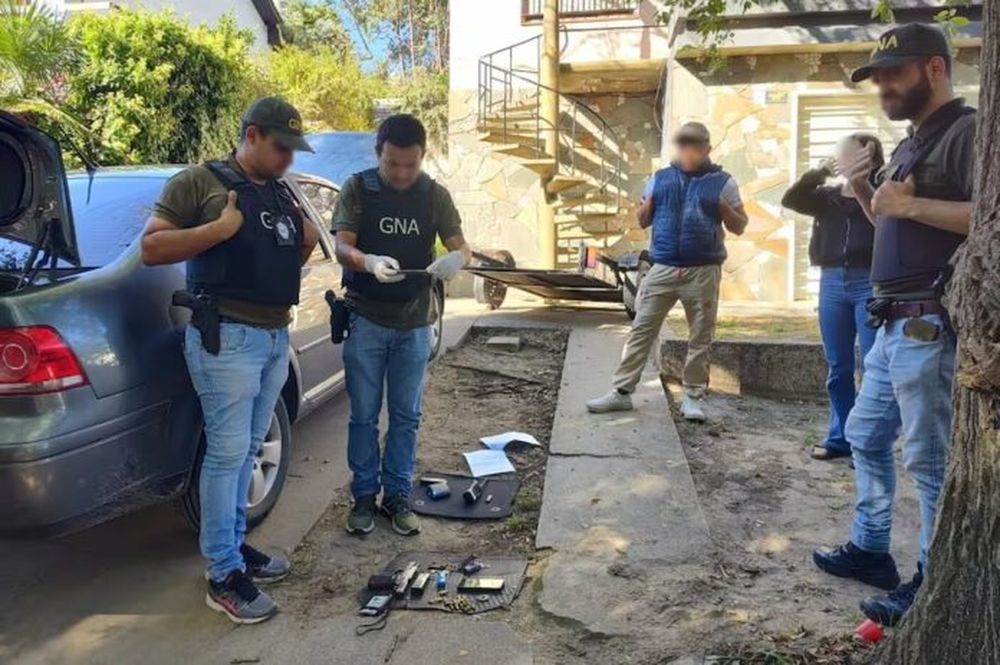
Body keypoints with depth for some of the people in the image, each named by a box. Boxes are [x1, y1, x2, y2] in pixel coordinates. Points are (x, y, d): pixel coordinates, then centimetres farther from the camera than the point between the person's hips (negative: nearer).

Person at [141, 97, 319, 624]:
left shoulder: (282, 193, 18)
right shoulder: (199, 182, -4)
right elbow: (150, 248, -8)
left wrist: (308, 241, 6)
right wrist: (220, 229, -18)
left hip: (276, 336, 8)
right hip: (227, 337, -7)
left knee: (248, 450, 14)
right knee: (227, 452, -4)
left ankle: (234, 544, 27)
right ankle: (224, 576, 5)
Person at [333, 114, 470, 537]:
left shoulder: (435, 195, 3)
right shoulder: (358, 189, -3)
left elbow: (460, 246, -1)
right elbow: (342, 247, -11)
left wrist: (456, 259, -27)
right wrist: (371, 262, -33)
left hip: (415, 323, 2)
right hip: (366, 320, -2)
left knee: (406, 416, 9)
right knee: (364, 415, 5)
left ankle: (397, 497, 22)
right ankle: (364, 496, 19)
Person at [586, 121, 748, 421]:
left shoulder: (722, 182, 4)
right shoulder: (660, 179, 9)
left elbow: (739, 227, 7)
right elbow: (643, 221, 14)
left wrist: (724, 208, -12)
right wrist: (645, 208, -8)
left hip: (703, 272, -1)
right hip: (663, 269, 2)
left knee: (700, 337, 4)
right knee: (641, 330, 2)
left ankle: (692, 396, 16)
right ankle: (622, 391, 9)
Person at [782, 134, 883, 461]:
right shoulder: (828, 197, 14)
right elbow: (791, 199, 3)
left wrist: (866, 173, -13)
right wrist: (819, 171, -6)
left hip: (871, 284, -5)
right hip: (833, 283, 5)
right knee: (838, 368, 10)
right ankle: (840, 437, 20)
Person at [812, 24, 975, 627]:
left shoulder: (968, 131, -9)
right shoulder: (912, 144, 19)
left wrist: (911, 204, -20)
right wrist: (864, 190, 8)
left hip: (930, 325, -10)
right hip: (895, 323, 10)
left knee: (929, 457, -3)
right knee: (866, 435, 16)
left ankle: (935, 583, 9)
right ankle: (871, 549, 29)